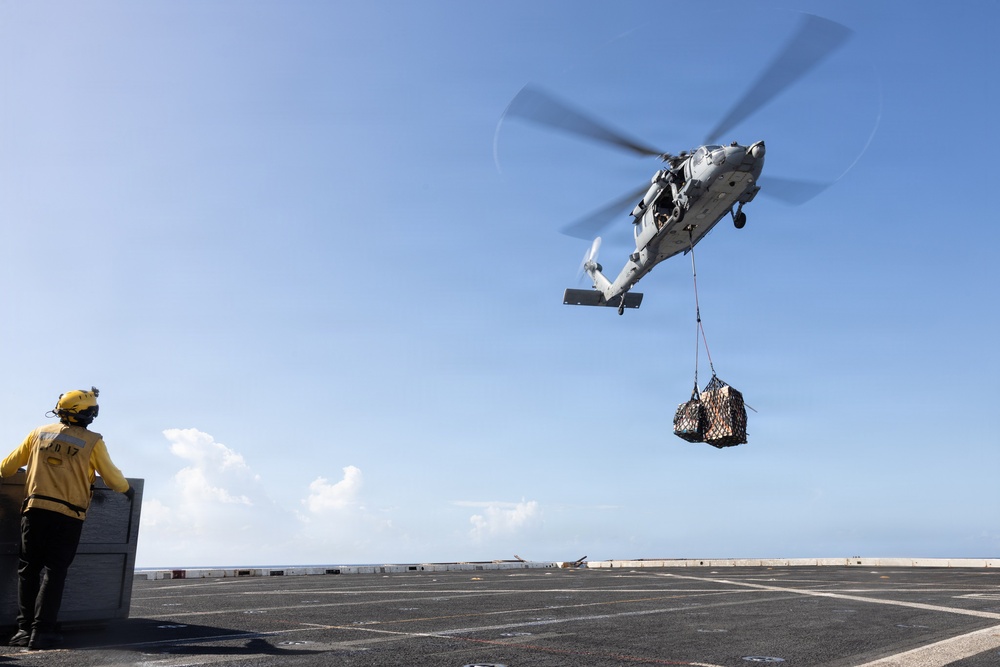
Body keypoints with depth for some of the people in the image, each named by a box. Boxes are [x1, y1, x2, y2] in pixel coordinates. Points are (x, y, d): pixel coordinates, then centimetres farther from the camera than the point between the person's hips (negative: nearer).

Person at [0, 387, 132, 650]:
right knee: (54, 571, 2)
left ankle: (25, 627, 11)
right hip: (68, 515, -3)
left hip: (35, 509, 3)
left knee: (28, 568, 12)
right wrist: (127, 489, 24)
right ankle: (41, 631, -1)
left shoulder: (39, 433, 9)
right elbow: (112, 478, 5)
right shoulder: (92, 442, -1)